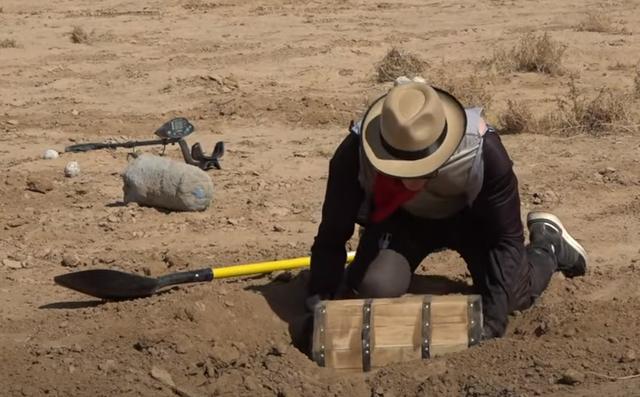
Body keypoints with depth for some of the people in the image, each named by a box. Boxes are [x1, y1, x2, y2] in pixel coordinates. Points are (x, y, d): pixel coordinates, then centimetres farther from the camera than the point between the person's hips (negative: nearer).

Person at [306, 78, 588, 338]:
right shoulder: (354, 155, -38)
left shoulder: (485, 154, -40)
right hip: (400, 218, 0)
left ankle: (549, 243, 25)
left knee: (512, 295, -9)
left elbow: (506, 241, -26)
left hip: (470, 216, 0)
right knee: (373, 287, -24)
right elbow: (331, 239, -24)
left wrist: (490, 323, -31)